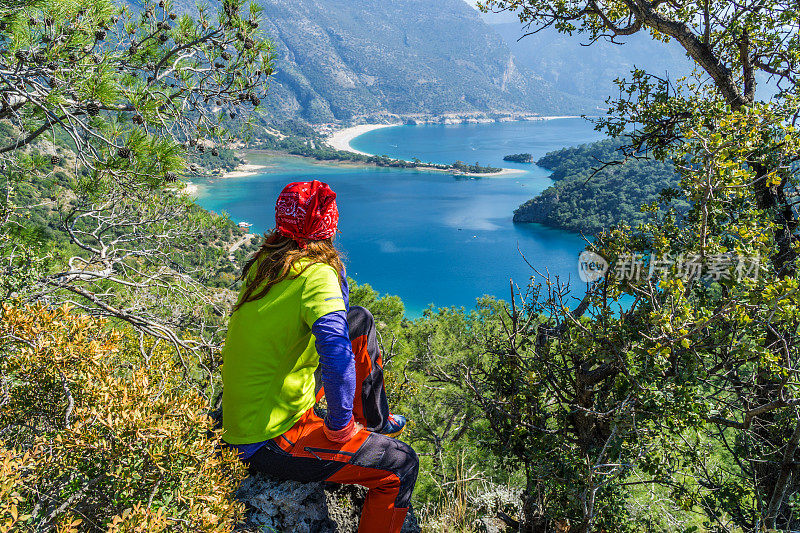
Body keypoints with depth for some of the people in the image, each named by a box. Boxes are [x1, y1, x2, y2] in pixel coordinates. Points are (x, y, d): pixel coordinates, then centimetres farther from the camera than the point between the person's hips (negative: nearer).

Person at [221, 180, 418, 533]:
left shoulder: (263, 263, 1)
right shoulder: (317, 274, -24)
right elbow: (337, 354, -38)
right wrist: (340, 427, -24)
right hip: (267, 442, -9)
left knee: (359, 320, 14)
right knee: (401, 465, -8)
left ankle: (375, 423, 29)